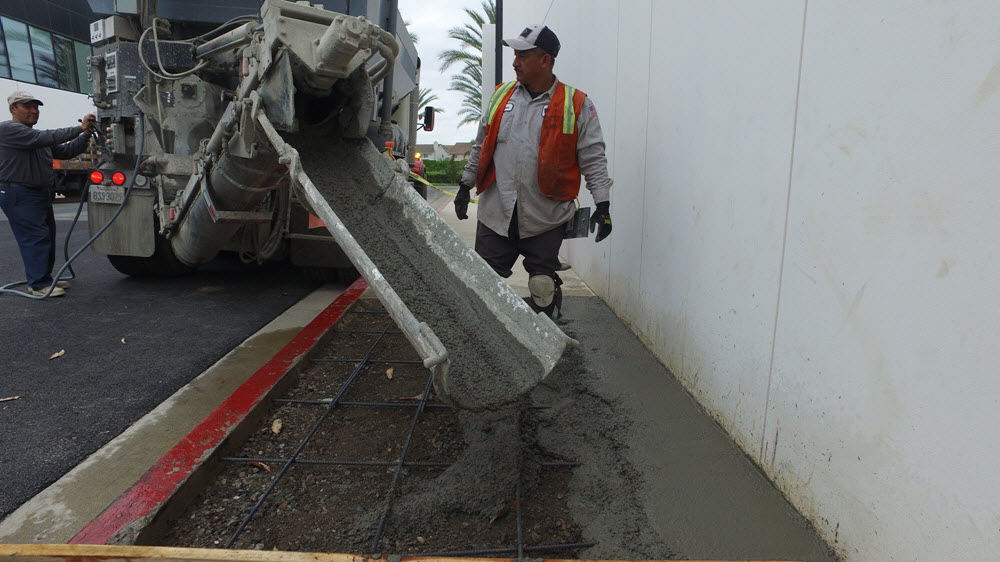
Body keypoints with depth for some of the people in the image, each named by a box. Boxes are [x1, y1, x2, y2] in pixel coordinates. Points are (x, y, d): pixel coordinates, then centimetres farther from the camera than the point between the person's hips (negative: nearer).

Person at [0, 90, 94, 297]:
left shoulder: (35, 136, 20)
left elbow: (65, 151, 15)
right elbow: (45, 138, -23)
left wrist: (86, 135, 2)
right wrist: (79, 129, -24)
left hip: (41, 194, 10)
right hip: (19, 195, -10)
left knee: (47, 238, 13)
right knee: (35, 238, -12)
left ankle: (43, 279, 23)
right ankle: (39, 284, -10)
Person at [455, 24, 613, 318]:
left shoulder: (576, 104, -1)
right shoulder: (502, 95, 12)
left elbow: (593, 159, -2)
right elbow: (481, 147, 20)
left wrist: (602, 204, -10)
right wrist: (466, 186, 19)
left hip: (545, 218, -3)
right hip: (495, 214, 3)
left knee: (544, 291, 7)